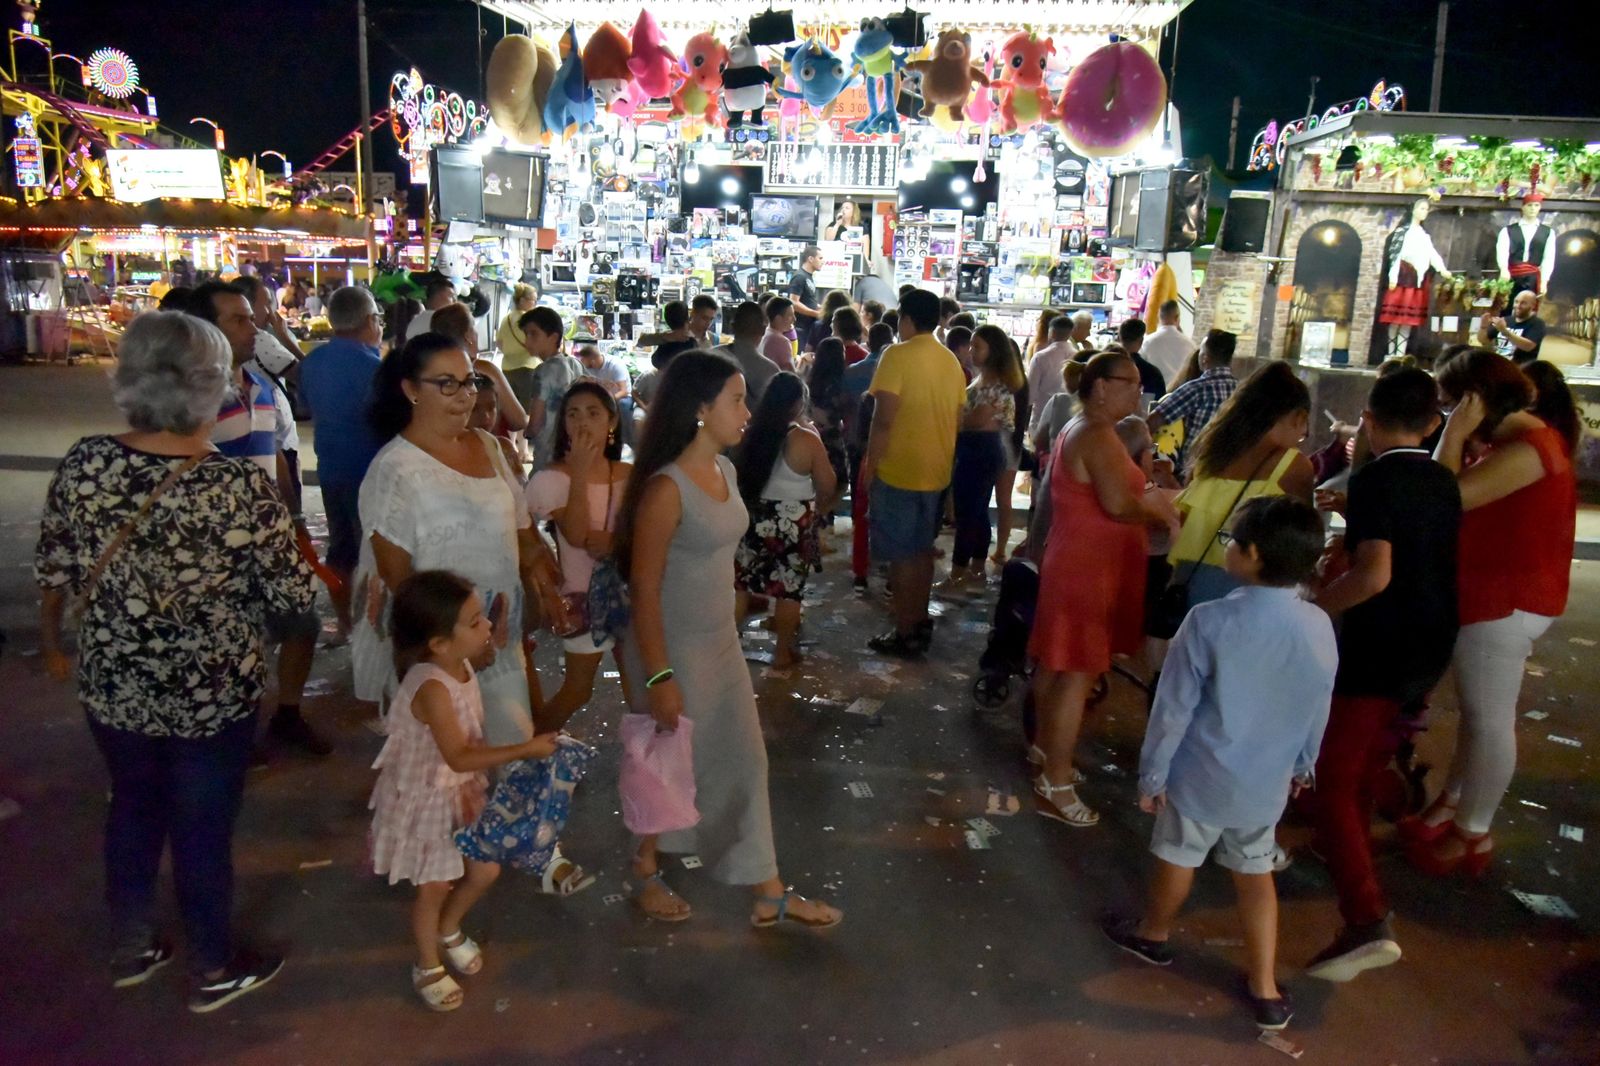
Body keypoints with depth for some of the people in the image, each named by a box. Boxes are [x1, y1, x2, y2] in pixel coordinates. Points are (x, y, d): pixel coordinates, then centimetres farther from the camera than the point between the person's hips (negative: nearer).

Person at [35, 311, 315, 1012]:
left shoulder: (84, 463, -11)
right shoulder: (242, 486, -24)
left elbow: (53, 568, 1)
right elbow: (292, 596, -17)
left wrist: (53, 644, 18)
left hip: (111, 688, 4)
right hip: (211, 697, -4)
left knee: (133, 809, 26)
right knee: (204, 830, 14)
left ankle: (131, 950, 46)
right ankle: (213, 972, 36)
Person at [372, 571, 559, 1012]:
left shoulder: (459, 664, -7)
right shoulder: (431, 688, -35)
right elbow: (459, 757, -35)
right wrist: (526, 749, -33)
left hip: (463, 790, 8)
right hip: (427, 797, -8)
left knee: (485, 870, 16)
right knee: (434, 888, 11)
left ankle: (449, 931, 45)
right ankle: (428, 967, 36)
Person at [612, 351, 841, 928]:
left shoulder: (723, 469, 2)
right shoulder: (665, 488, -23)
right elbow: (644, 587, -20)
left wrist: (728, 632, 17)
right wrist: (658, 677, -19)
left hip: (722, 641, 8)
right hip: (675, 647, -8)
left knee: (744, 760, 13)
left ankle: (769, 894, 25)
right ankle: (646, 870, 38)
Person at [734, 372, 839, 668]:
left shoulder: (751, 433, -2)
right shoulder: (806, 440, -15)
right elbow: (828, 487, -7)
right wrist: (816, 509, 11)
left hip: (752, 518, 4)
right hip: (792, 526, -4)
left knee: (741, 583, 15)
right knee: (789, 589, 8)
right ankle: (784, 652, 16)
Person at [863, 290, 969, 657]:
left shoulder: (898, 355, -14)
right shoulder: (951, 361, 8)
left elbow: (884, 418, -19)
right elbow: (956, 419, 14)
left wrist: (870, 463, -11)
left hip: (899, 470, -7)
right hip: (937, 470, 7)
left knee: (901, 554, 1)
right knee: (922, 549, 19)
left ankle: (905, 634, 7)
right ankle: (920, 622, 29)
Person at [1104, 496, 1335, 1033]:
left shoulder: (1210, 621, -23)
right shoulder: (1321, 627, -7)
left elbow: (1174, 708, -18)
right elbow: (1319, 713, 6)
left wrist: (1152, 773, -6)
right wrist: (1302, 766, 22)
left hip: (1202, 775, -4)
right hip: (1268, 781, 4)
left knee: (1178, 857, 18)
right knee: (1256, 872, 20)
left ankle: (1153, 935, 42)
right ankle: (1265, 989, 26)